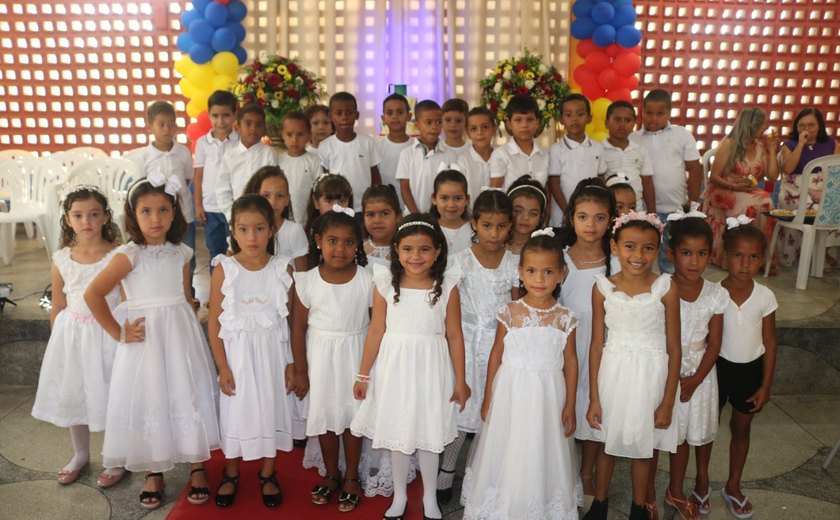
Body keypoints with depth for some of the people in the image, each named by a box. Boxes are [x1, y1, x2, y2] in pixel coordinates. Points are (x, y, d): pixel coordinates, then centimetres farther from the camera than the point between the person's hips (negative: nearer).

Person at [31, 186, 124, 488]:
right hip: (71, 335, 4)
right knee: (72, 395, 17)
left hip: (106, 335, -4)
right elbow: (58, 307, 8)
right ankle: (80, 454, 40)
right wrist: (58, 342, 11)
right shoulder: (61, 260, -1)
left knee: (109, 396, 5)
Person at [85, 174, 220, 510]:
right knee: (149, 401, 6)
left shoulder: (181, 253, 4)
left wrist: (189, 331, 7)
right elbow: (92, 294, -15)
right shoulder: (128, 255, -10)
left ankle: (197, 468, 21)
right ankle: (154, 472, 25)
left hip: (180, 336, 3)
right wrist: (118, 333, -11)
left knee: (187, 398, 6)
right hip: (144, 338, -3)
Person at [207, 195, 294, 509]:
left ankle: (267, 475, 32)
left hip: (272, 351, 1)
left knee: (271, 408, 11)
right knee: (235, 411, 11)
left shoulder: (283, 268, -6)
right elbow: (214, 321, -5)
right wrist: (222, 366, -7)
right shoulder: (224, 269, -8)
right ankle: (231, 474, 35)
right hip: (236, 351, 0)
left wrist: (294, 362, -2)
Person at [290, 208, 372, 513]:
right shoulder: (306, 282, -11)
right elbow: (299, 328, -4)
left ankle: (351, 477, 31)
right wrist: (300, 370, -2)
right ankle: (331, 475, 36)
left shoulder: (368, 280, -12)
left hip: (355, 356, -1)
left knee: (352, 416, 11)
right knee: (325, 415, 15)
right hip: (320, 357, 1)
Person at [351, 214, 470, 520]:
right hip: (395, 367, 1)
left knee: (429, 434, 12)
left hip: (431, 369, -1)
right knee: (397, 433, 14)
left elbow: (454, 336, -3)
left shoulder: (447, 287, -8)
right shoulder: (386, 284, -6)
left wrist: (460, 381, 0)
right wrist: (363, 374, 1)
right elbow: (376, 331, -2)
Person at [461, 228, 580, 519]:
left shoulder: (565, 318, -5)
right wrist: (488, 398, 3)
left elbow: (570, 362, 1)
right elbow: (496, 354, 0)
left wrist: (570, 406, 2)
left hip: (548, 396, 0)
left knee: (543, 454, 11)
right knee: (507, 453, 11)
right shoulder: (510, 313, -7)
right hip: (511, 392, 0)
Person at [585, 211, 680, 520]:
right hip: (612, 375, 1)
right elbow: (596, 344, -3)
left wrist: (668, 402, -5)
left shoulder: (665, 288, -10)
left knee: (642, 447, 16)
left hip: (649, 378, -1)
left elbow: (673, 349, -6)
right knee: (607, 444, 16)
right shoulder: (603, 288, -8)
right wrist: (594, 398, -2)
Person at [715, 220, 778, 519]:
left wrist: (766, 385, -2)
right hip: (717, 368, -2)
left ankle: (733, 486, 36)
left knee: (741, 428, 18)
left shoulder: (765, 297, -11)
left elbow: (770, 342, -2)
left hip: (750, 370, 2)